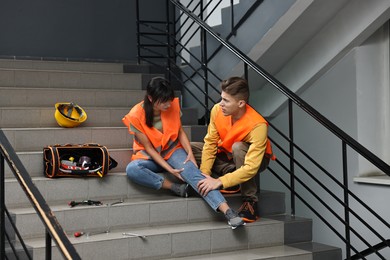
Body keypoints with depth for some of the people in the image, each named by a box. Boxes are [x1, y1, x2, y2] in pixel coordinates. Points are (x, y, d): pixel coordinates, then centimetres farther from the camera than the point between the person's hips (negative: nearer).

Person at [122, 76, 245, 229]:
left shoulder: (172, 106, -10)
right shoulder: (136, 116, -19)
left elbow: (180, 132, 2)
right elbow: (149, 148, -16)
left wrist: (190, 153, -15)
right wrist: (170, 169, -23)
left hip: (172, 150, 1)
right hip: (150, 156, -1)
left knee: (192, 172, -29)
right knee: (132, 170, -35)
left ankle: (227, 211, -43)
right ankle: (175, 187, -24)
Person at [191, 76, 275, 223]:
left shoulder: (257, 125, -36)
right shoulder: (217, 110, -21)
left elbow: (251, 167, -39)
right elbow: (210, 143, -14)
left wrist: (219, 182, -45)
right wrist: (204, 173, -25)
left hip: (252, 159, -5)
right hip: (228, 155, 5)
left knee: (238, 147, -39)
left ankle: (250, 201, -25)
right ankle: (234, 176, -9)